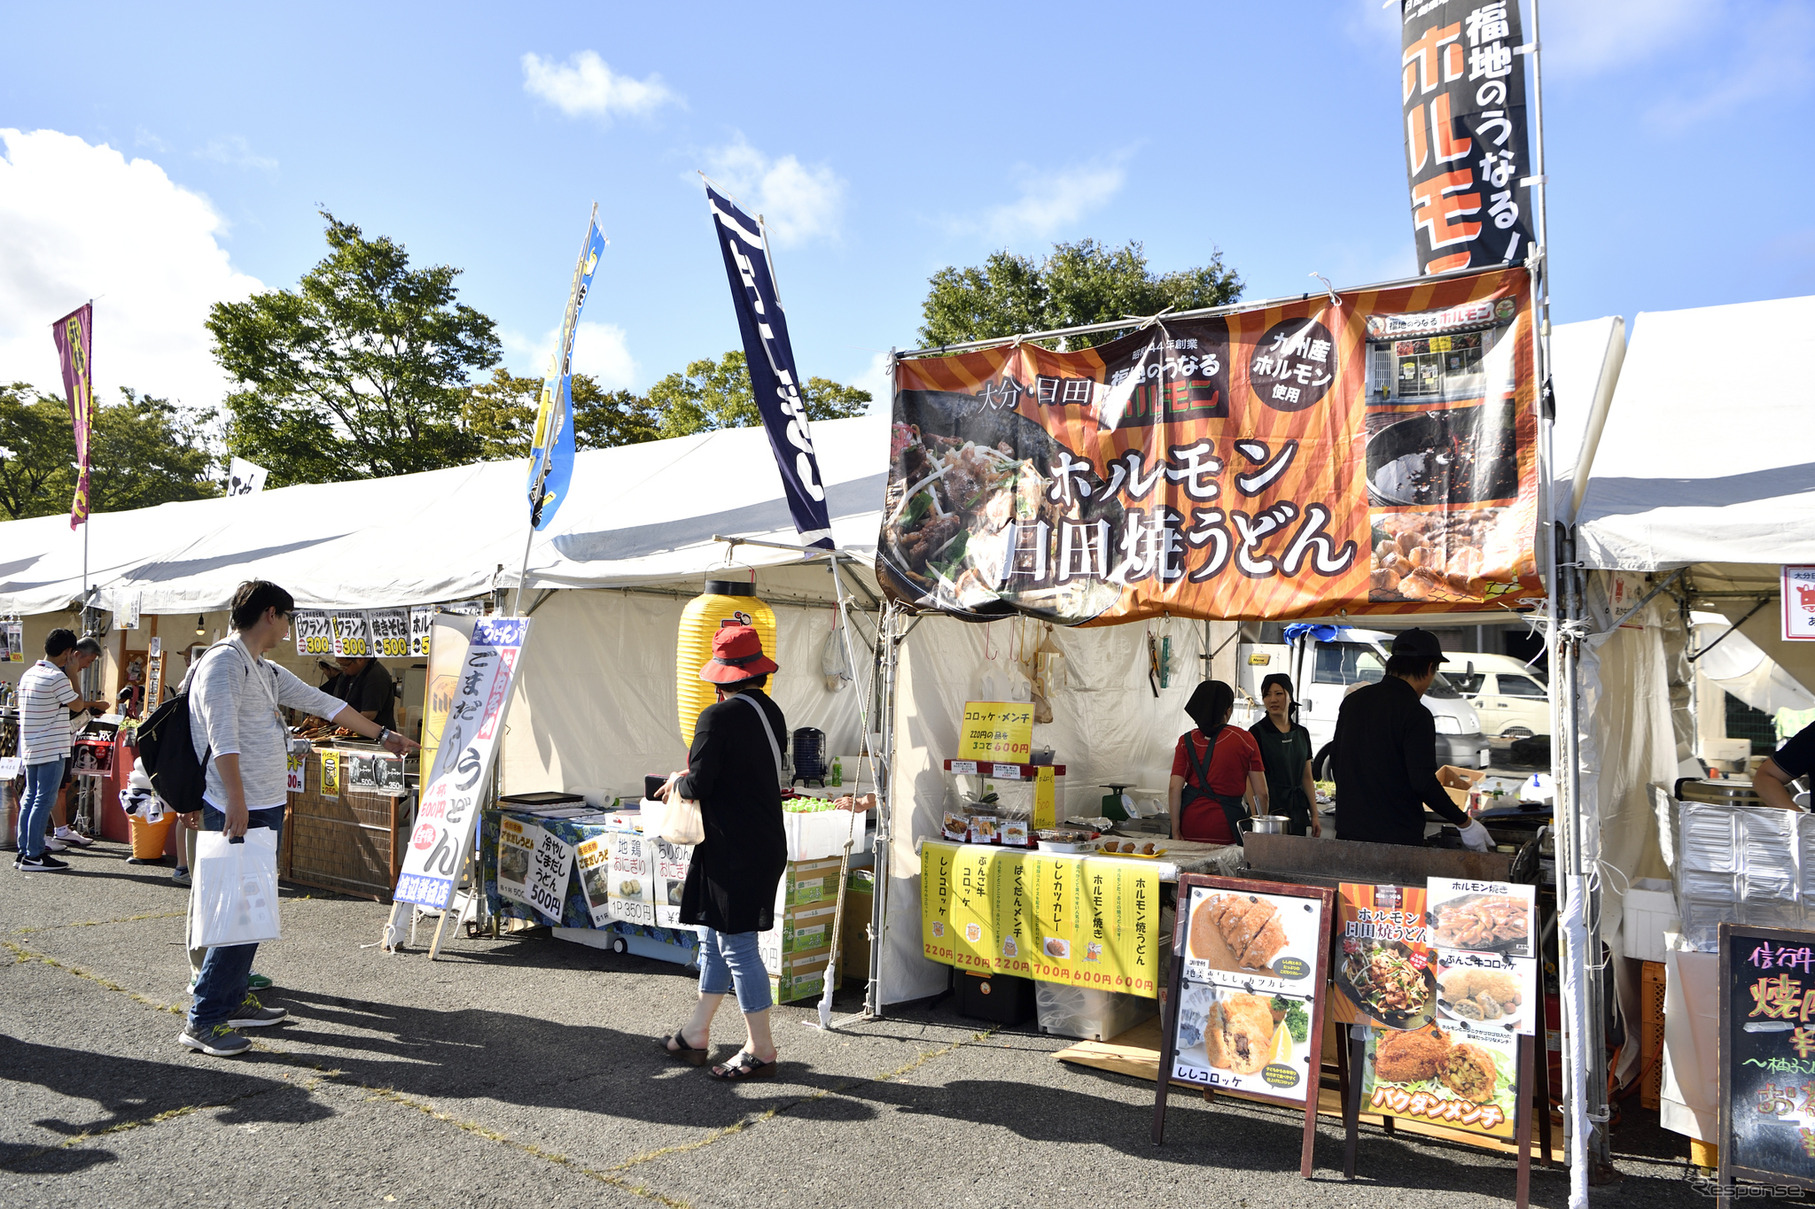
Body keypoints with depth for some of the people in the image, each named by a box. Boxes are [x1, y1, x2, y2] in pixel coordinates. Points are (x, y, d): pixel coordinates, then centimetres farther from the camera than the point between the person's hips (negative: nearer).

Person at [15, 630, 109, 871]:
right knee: (44, 801, -5)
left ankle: (23, 852, 17)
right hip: (51, 749, -9)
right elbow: (77, 706, -6)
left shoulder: (28, 674, 11)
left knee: (30, 798, 13)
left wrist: (93, 704, 25)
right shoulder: (56, 677, -17)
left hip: (30, 749, 9)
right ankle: (34, 856, -2)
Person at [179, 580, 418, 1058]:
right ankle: (203, 1019, -3)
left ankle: (233, 999, 23)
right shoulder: (224, 661, -11)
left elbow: (322, 703, 26)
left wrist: (382, 734, 30)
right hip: (240, 811, -10)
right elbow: (223, 736, -22)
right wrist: (235, 800, -30)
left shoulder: (266, 671, 19)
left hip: (267, 807, 10)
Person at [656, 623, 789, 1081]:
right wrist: (693, 779, 18)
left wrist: (677, 781, 5)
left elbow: (699, 784, -18)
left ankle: (761, 1049, 11)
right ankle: (696, 1035, 31)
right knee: (714, 938, 19)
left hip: (733, 849, -9)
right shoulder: (772, 712, 8)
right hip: (766, 841, 9)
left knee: (737, 945, 1)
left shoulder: (718, 717, -17)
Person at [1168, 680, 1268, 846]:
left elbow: (1174, 788, -3)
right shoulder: (1245, 740, 1)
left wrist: (1176, 832, 1)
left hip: (1190, 828, 2)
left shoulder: (1187, 741, 3)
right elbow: (1261, 793, 1)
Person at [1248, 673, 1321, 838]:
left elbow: (1307, 778, 17)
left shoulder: (1302, 733, 13)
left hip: (1298, 811, 5)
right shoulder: (1257, 732, -4)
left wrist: (1314, 816, 12)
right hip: (1269, 809, -5)